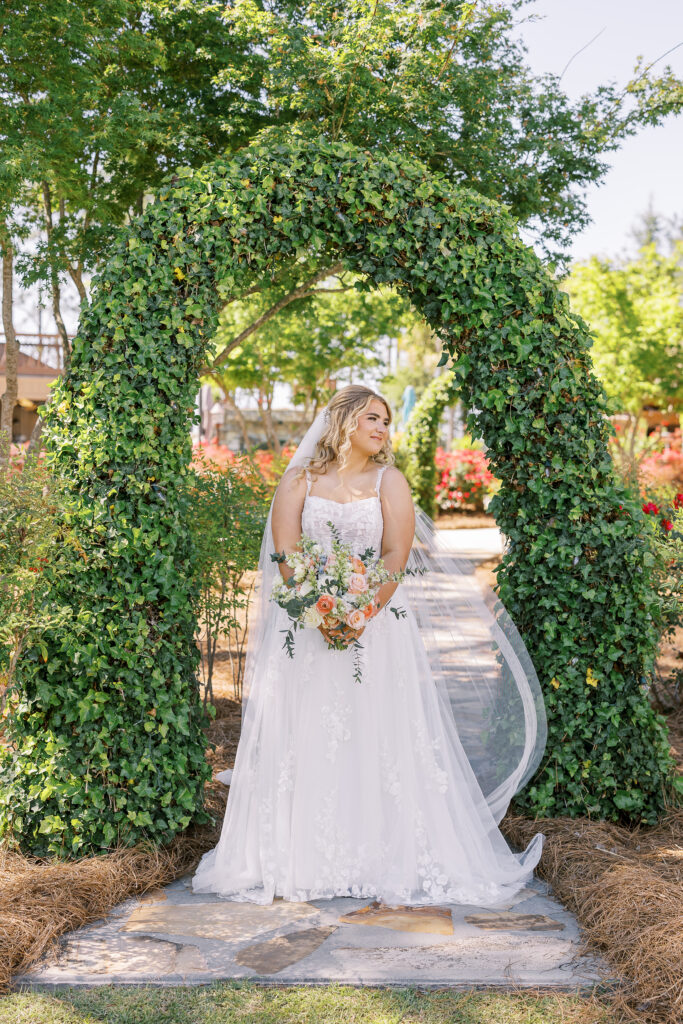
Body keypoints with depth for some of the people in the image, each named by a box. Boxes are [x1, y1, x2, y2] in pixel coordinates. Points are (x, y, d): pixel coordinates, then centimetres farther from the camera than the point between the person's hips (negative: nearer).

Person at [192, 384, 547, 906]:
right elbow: (285, 553, -4)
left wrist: (360, 617, -17)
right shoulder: (299, 480, 7)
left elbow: (397, 555, -5)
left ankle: (387, 859, 5)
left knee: (377, 739, -2)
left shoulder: (390, 481, 7)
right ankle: (296, 862, 8)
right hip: (307, 624, 0)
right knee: (303, 740, 0)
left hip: (377, 623, 0)